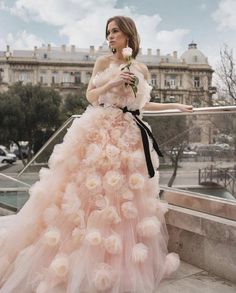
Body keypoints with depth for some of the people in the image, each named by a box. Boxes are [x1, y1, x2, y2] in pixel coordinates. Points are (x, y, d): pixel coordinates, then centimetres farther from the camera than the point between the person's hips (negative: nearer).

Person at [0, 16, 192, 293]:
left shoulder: (141, 68, 14)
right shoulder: (103, 62, 7)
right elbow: (90, 96, 3)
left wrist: (175, 106, 21)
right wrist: (112, 82, -12)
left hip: (131, 136, 3)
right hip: (99, 132, -3)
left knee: (125, 196, 3)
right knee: (92, 192, -8)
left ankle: (121, 267, 16)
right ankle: (78, 264, 5)